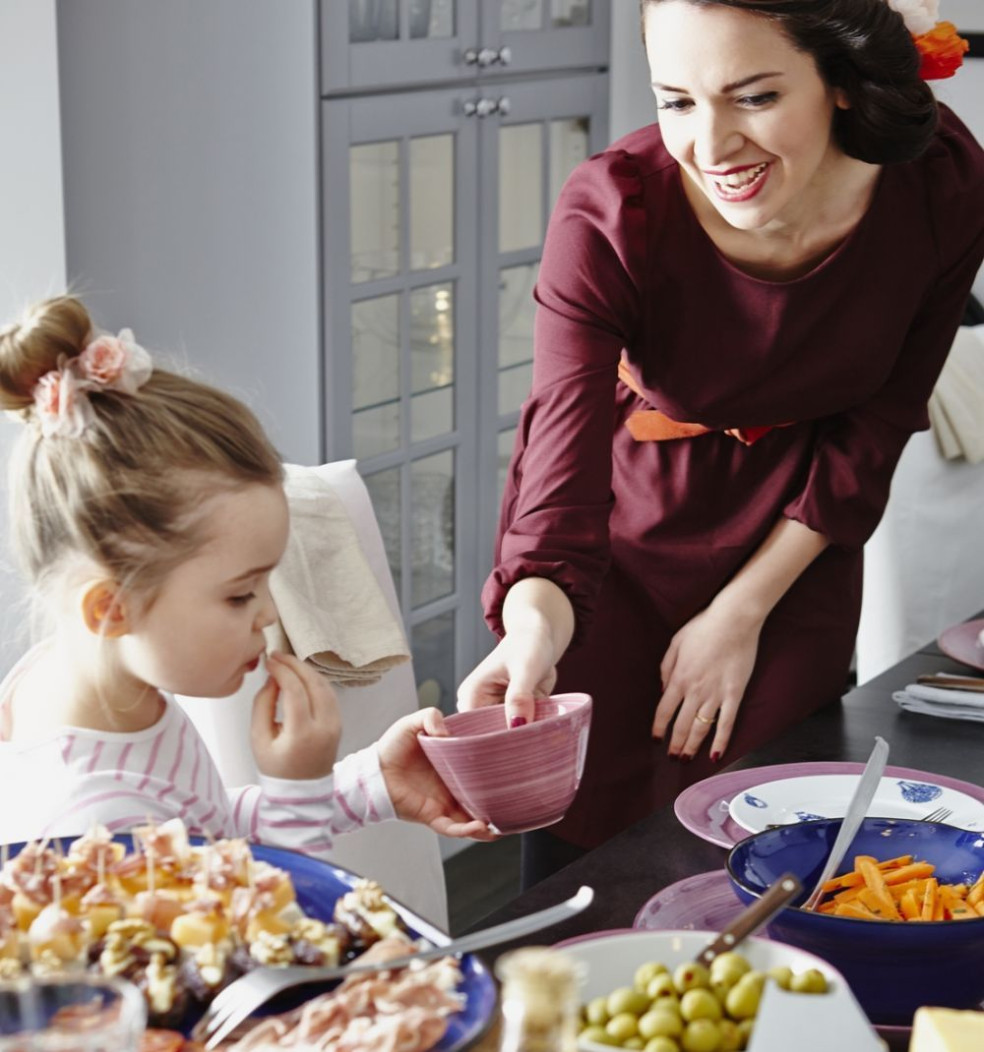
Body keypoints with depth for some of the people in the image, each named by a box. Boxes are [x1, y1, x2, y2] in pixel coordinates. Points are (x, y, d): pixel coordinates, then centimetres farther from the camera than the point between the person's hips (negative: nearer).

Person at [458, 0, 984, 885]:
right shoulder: (610, 216, -28)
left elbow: (873, 432, -8)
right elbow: (561, 473, -35)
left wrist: (741, 614, -9)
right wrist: (533, 631, -56)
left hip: (793, 549, 2)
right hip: (626, 545, -2)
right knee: (584, 862, 2)